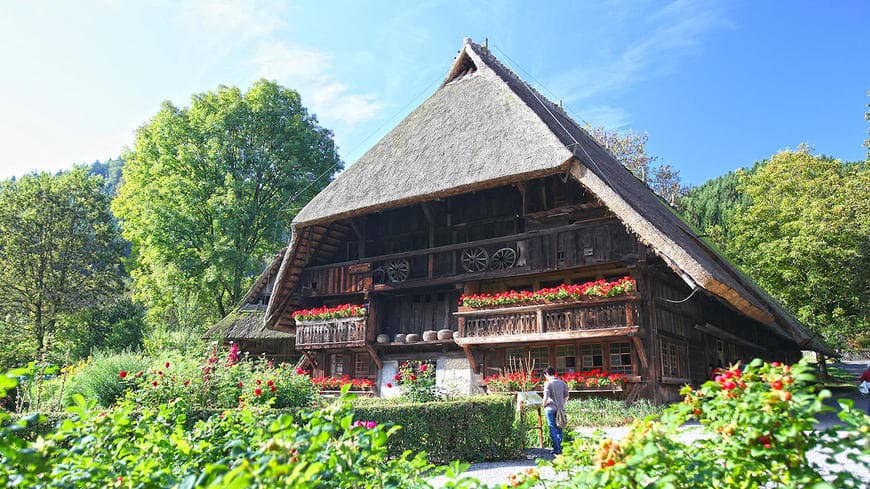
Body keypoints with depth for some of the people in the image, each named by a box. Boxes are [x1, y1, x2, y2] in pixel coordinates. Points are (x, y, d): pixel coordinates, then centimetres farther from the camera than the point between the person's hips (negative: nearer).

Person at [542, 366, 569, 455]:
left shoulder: (548, 383, -11)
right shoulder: (562, 382, 5)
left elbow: (546, 397, -15)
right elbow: (566, 396, 9)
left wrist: (544, 405, 2)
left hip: (551, 408, -5)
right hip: (561, 409, 5)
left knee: (552, 429, 2)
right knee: (559, 428, 14)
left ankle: (556, 449, 2)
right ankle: (559, 447, 18)